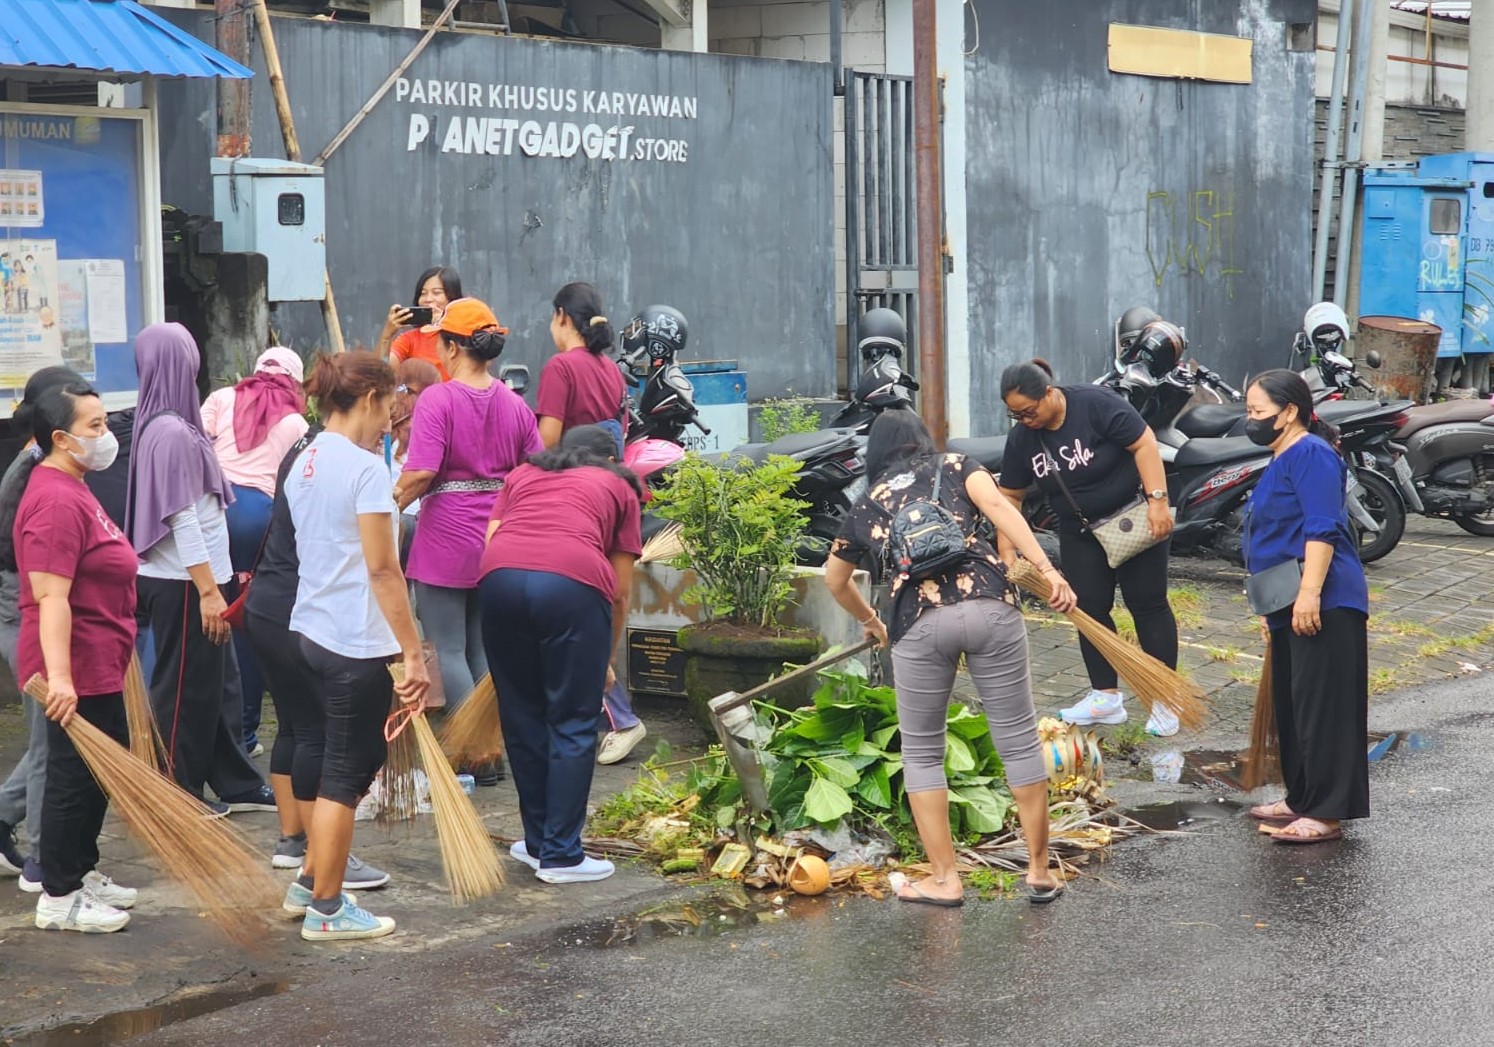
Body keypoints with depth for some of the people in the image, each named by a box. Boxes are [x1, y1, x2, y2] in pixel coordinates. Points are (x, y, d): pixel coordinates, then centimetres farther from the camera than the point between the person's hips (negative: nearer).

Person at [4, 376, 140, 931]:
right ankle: (58, 899, 10)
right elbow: (50, 597, -28)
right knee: (76, 776, -1)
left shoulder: (69, 489, 13)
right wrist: (58, 676, -34)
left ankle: (83, 874, 32)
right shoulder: (55, 500, -21)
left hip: (97, 666, 10)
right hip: (76, 672, -10)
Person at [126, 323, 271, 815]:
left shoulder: (167, 425, 9)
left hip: (190, 580, 9)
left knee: (218, 682, 15)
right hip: (183, 584, -9)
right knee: (185, 689, 2)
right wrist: (208, 591, -20)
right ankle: (179, 793, 13)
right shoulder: (172, 433, -20)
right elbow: (183, 521, -22)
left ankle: (236, 783, 23)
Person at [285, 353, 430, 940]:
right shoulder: (365, 467, -16)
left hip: (311, 629, 9)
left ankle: (310, 884, 28)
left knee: (347, 763, 21)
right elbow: (382, 569, -19)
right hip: (356, 642, -9)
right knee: (347, 774, 2)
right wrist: (414, 654, -17)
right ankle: (326, 909, 11)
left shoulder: (304, 464, 11)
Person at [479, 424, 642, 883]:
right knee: (572, 726, 6)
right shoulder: (619, 486, 26)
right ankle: (561, 855, 7)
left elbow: (491, 540, 19)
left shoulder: (523, 474, 33)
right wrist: (607, 660, 36)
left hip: (500, 577, 3)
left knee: (521, 719, 16)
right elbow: (620, 591, 23)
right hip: (572, 581, -3)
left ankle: (539, 842, 24)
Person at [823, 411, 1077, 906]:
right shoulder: (956, 467, 22)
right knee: (1018, 738, 11)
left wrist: (870, 622, 60)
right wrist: (1046, 569, -6)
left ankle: (944, 878, 16)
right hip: (989, 605, 0)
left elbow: (835, 580, 42)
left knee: (921, 751, 16)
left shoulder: (867, 505, 27)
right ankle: (1040, 872, 16)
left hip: (919, 623, 0)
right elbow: (996, 505, 1)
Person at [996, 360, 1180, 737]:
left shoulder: (1096, 405, -24)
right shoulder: (1021, 439, -7)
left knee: (1147, 604, -3)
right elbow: (1009, 497, 1)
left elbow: (1144, 443, -22)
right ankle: (1106, 697, 9)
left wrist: (1157, 500, -27)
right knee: (1089, 608, 2)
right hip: (1079, 532, 5)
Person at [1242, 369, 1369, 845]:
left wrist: (1309, 593, -27)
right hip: (1289, 609, 11)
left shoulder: (1310, 455, -12)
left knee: (1322, 707, -9)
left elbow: (1322, 529, -21)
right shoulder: (1282, 461, 20)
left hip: (1322, 607, -11)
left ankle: (1327, 813, -7)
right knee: (1291, 707, 16)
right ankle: (1301, 800, 25)